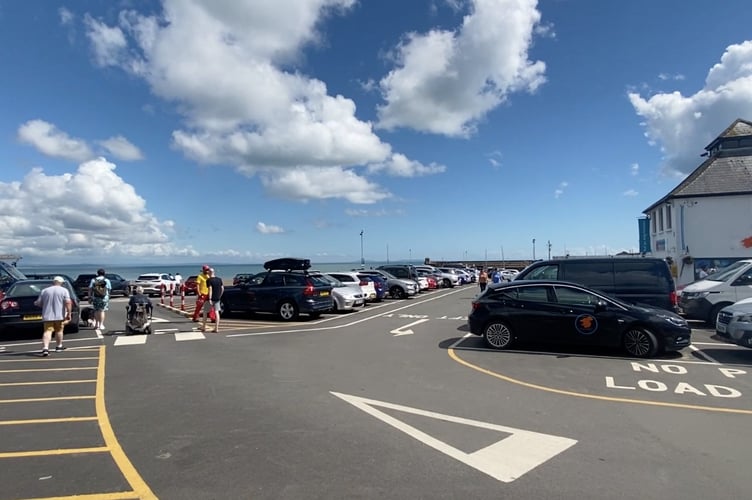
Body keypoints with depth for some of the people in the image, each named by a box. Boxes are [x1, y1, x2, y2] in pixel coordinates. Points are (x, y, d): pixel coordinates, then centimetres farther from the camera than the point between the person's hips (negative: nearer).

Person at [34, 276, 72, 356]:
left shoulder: (44, 291, 7)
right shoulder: (64, 290, -2)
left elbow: (39, 303, 10)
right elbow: (68, 302, -13)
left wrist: (35, 303, 34)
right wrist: (69, 314, -11)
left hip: (47, 316, 1)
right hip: (60, 315, -1)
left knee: (47, 331, -5)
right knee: (59, 330, 14)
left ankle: (45, 348, -22)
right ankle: (59, 346, 25)